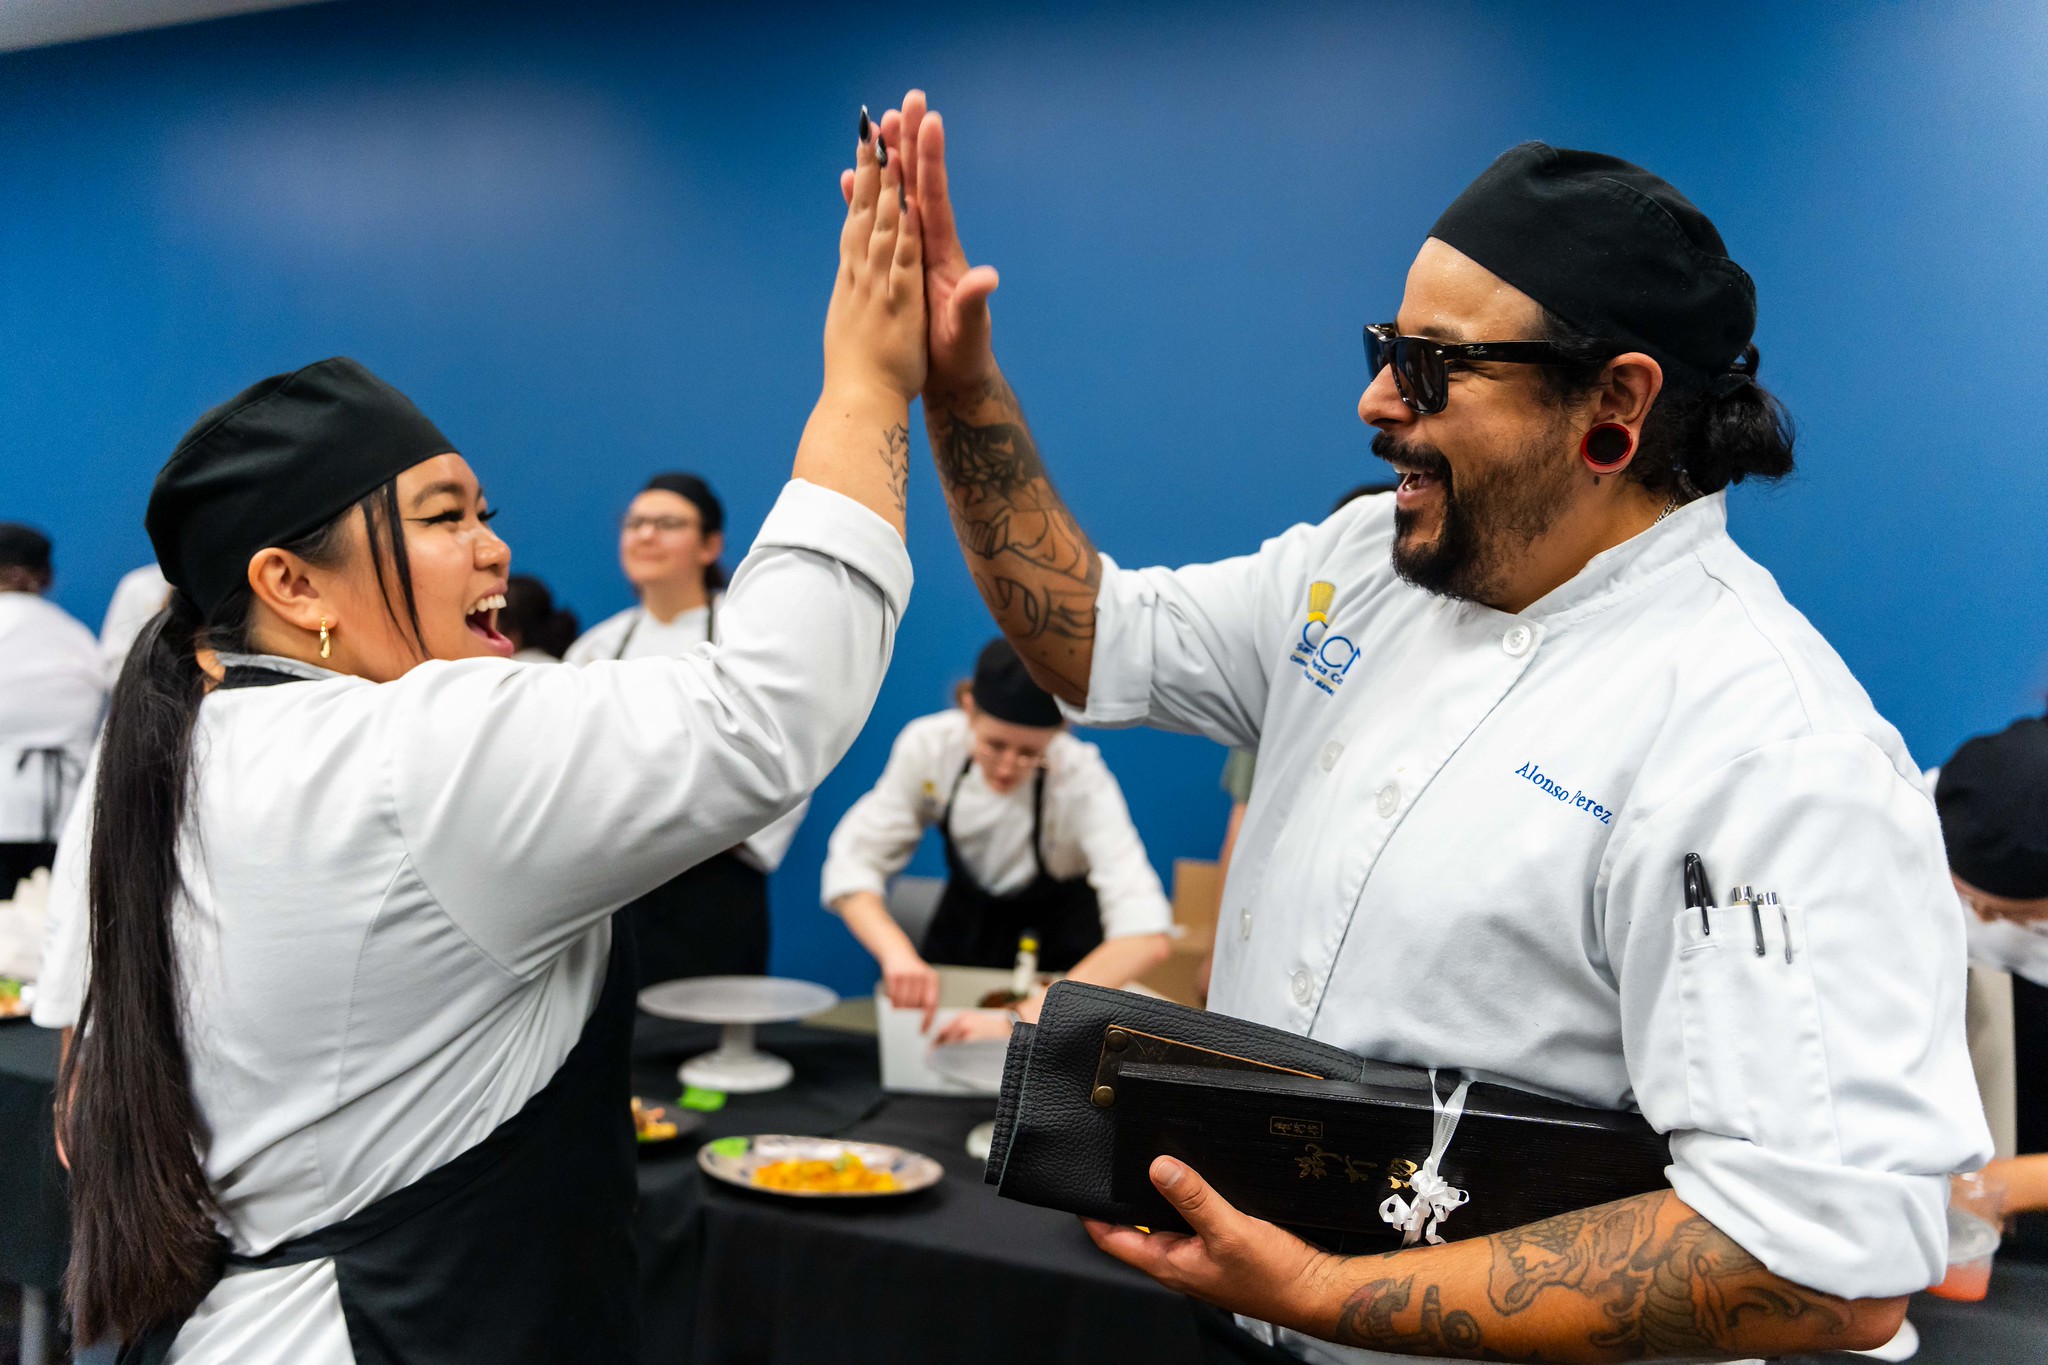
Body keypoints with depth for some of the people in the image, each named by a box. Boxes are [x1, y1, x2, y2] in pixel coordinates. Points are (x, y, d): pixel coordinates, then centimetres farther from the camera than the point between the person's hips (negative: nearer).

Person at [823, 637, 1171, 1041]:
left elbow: (1145, 936, -40)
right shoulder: (929, 745, -24)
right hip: (968, 920, 2)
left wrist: (1019, 1021, -51)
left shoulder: (1082, 778, -31)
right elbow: (853, 864, -22)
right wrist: (897, 953, -42)